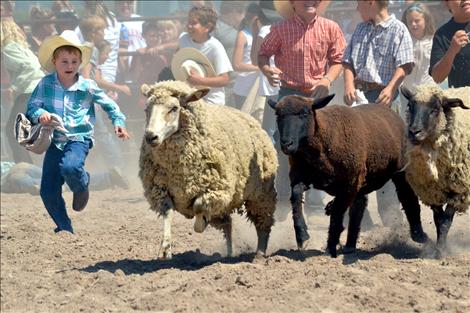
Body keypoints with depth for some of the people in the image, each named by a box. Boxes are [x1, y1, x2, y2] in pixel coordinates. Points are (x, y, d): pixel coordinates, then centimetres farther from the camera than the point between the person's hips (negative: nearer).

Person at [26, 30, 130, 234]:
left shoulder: (87, 87, -1)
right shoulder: (45, 84, 1)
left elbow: (109, 104, 12)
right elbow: (31, 107, 1)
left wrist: (118, 121, 1)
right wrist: (39, 114, -20)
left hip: (79, 139, -3)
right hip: (55, 141, 3)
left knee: (69, 167, -36)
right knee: (48, 192, -1)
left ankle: (82, 186, 1)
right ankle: (64, 228, 20)